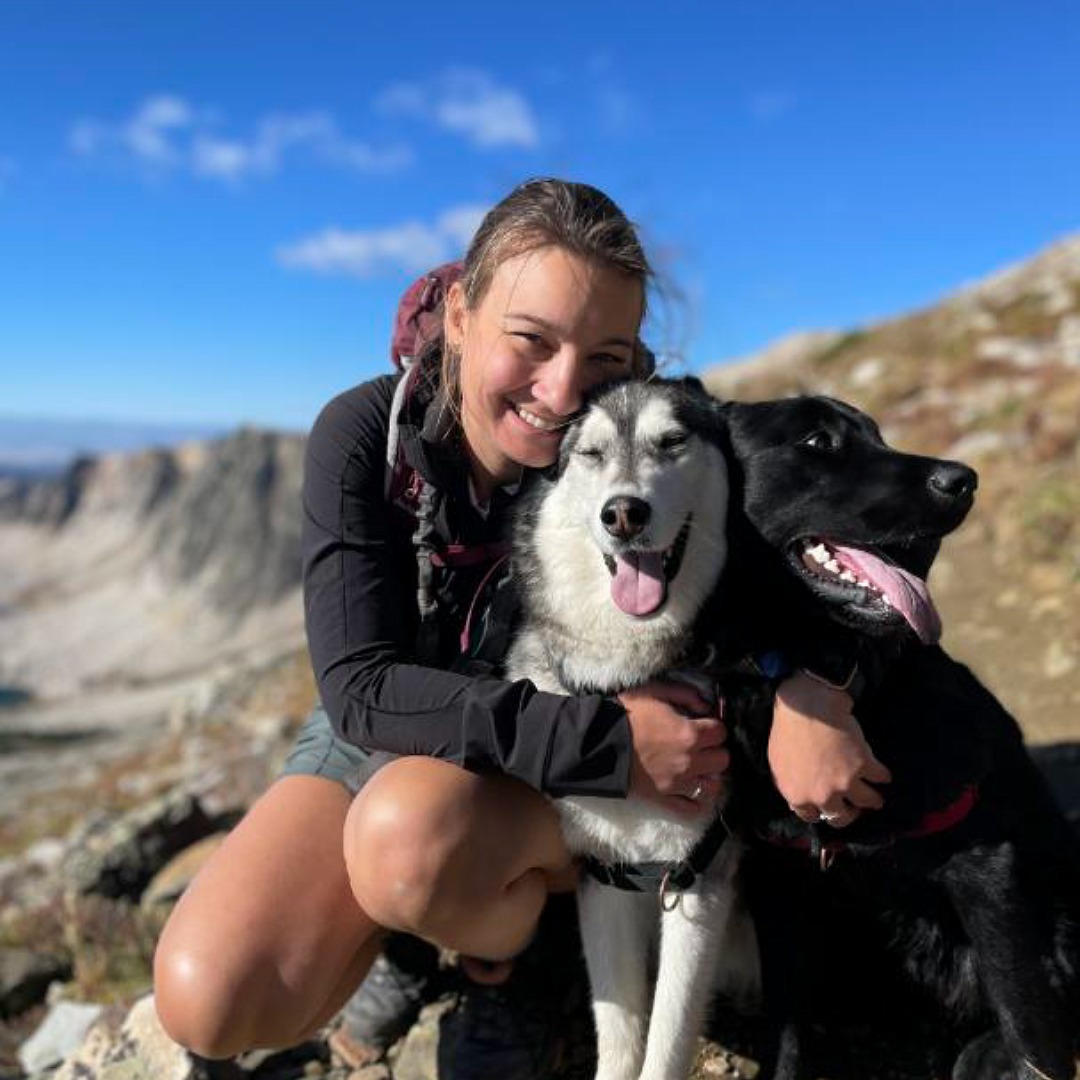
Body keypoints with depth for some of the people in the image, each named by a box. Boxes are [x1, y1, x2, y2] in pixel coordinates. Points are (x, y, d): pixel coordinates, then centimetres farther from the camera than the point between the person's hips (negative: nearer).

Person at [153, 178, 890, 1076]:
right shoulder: (364, 434, -20)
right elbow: (362, 687, -25)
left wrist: (798, 682, -37)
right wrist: (606, 742, -34)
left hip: (553, 786, -1)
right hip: (375, 738, 2)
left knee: (412, 838, -35)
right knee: (208, 1001, -19)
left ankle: (516, 950, 0)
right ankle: (399, 926, 12)